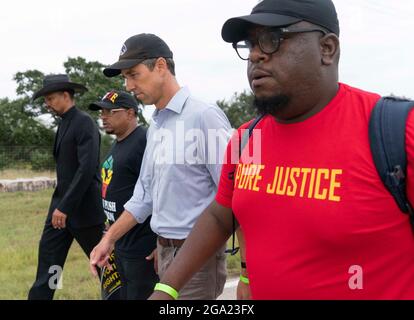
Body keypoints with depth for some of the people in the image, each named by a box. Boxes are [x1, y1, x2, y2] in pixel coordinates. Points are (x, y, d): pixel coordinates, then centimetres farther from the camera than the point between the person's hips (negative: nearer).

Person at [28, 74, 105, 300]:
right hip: (61, 205, 8)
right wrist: (59, 205, 15)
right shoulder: (64, 124, 13)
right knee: (47, 265, 4)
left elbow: (87, 168, -22)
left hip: (83, 207, -8)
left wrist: (65, 206, -24)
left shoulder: (84, 123, -13)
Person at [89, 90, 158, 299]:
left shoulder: (144, 142, -16)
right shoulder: (117, 144, 15)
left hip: (143, 246, -10)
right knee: (124, 294, 18)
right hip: (121, 244, 10)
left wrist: (161, 244, -23)